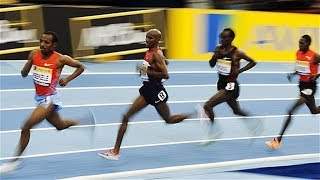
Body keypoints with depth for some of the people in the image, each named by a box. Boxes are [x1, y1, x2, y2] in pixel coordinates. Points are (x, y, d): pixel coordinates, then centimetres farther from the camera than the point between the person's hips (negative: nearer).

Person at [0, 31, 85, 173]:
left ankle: (15, 161, -6)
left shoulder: (60, 59, -15)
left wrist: (67, 79, -13)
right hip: (39, 97, 7)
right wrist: (28, 64, -16)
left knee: (26, 127, -16)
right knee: (60, 125, 26)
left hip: (49, 99, -7)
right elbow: (24, 74, 5)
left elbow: (81, 67, -1)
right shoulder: (34, 54, -3)